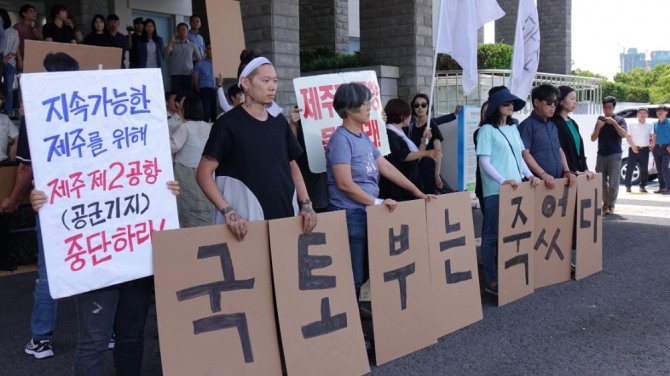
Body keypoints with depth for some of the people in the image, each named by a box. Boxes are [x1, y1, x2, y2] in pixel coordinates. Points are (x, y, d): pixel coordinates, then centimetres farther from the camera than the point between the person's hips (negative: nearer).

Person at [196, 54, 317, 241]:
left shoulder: (279, 121, 10)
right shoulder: (228, 124, -7)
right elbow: (204, 173, -9)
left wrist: (306, 204, 5)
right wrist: (228, 212, -20)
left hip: (284, 215, 6)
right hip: (247, 221, -5)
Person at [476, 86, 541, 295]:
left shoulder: (513, 128, 14)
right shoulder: (487, 130, -7)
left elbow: (519, 157, 18)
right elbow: (484, 163, -13)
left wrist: (529, 175, 2)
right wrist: (503, 181, -24)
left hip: (516, 188, 7)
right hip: (495, 190, -7)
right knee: (492, 235, -2)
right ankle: (491, 280, 3)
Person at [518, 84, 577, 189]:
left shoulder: (553, 125, 18)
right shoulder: (527, 125, -5)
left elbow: (559, 150, 21)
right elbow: (524, 153, -14)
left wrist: (567, 171, 6)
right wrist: (543, 174, -21)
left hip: (558, 180, 7)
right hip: (539, 182, -7)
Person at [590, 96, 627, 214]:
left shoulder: (619, 120, 1)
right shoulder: (599, 120, 10)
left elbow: (623, 134, -13)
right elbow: (593, 138, 6)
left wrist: (614, 122, -21)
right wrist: (599, 126, -10)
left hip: (614, 155, -3)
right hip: (601, 155, 3)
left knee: (613, 182, -6)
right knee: (601, 181, 5)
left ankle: (611, 205, 1)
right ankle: (605, 202, 18)